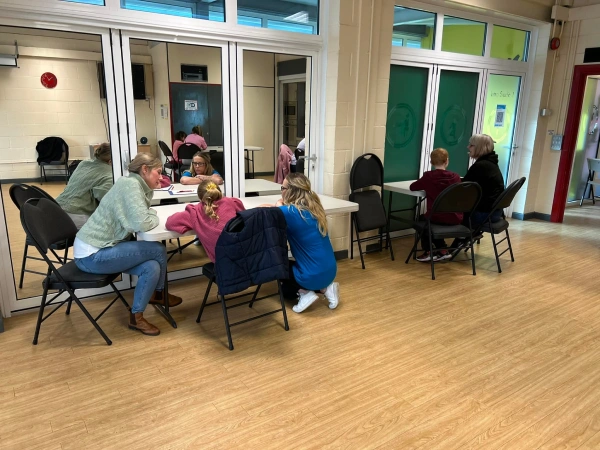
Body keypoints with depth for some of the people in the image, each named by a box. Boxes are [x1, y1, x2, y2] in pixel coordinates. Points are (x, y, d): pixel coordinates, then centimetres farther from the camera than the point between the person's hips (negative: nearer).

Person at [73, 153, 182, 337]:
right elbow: (142, 224, -25)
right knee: (158, 250, -11)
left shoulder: (136, 185, 12)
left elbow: (139, 219, 11)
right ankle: (158, 294, 10)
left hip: (96, 249, 9)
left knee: (152, 267, -5)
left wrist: (151, 190, 5)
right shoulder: (130, 184, -16)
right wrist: (154, 216, -4)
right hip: (92, 254, -9)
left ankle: (136, 316, 14)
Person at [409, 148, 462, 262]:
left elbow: (413, 187, 8)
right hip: (455, 219, 3)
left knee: (422, 220, 31)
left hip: (436, 217, -3)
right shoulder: (456, 177, 1)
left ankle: (428, 251, 20)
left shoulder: (428, 176, -6)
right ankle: (442, 250, 26)